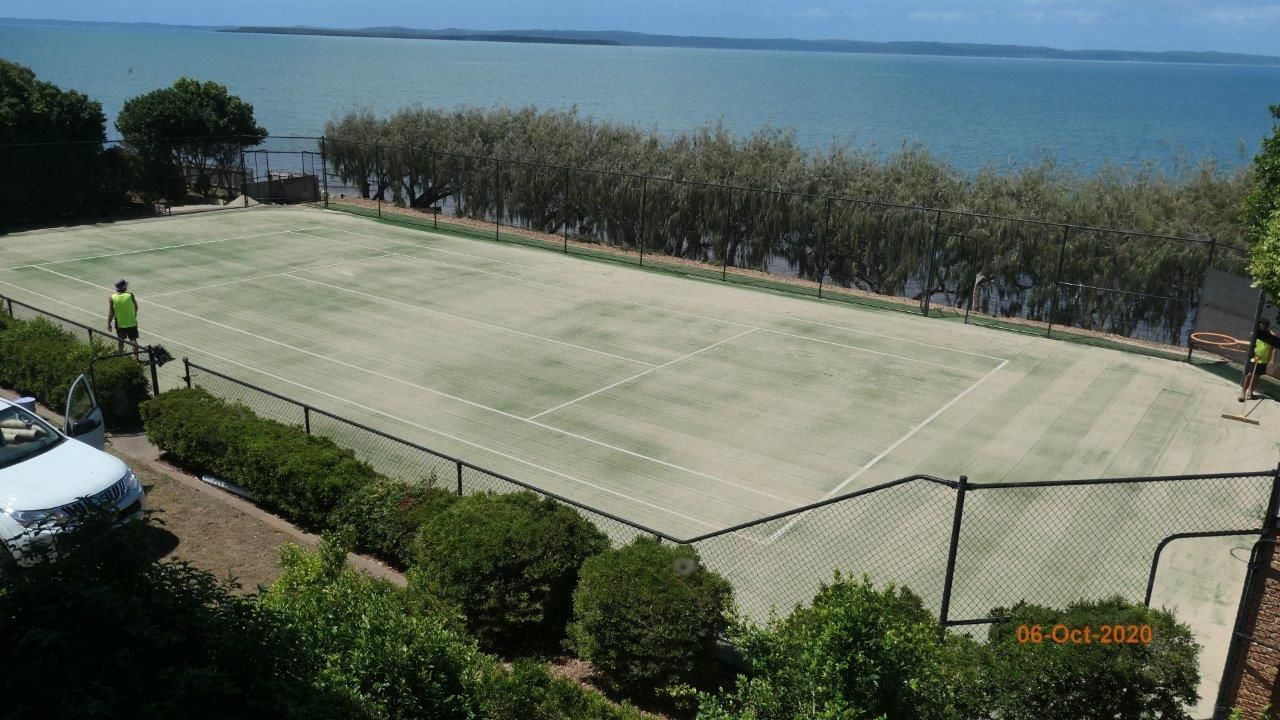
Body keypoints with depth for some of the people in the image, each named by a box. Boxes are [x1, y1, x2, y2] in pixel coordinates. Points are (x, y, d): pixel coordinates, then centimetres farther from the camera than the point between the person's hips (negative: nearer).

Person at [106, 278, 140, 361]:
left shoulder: (112, 297, -9)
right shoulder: (130, 295, -13)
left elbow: (110, 312, -8)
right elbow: (136, 308, -2)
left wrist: (108, 323, 0)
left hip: (119, 324, 2)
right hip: (132, 323, -2)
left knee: (120, 341, 18)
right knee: (133, 340, 3)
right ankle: (135, 357, -1)